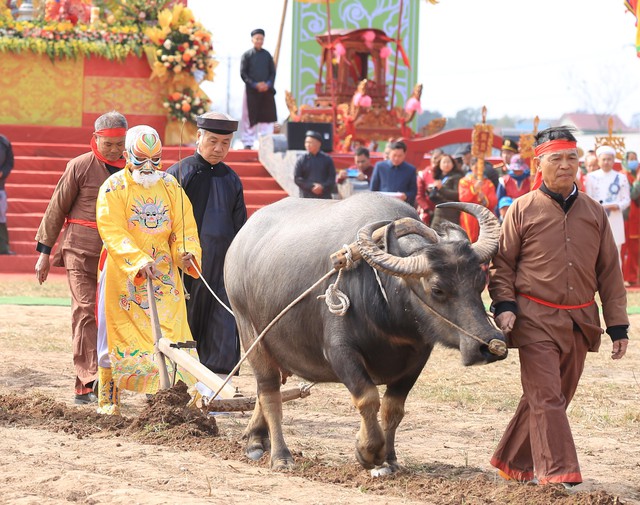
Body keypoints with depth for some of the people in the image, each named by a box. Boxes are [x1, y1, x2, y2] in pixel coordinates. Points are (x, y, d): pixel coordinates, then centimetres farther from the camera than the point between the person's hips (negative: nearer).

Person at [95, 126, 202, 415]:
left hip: (164, 272, 3)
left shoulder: (170, 185, 8)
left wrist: (186, 251, -18)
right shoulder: (114, 188, -5)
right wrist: (139, 261, -30)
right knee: (117, 336, 1)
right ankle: (109, 401, 10)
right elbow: (113, 233, -16)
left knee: (171, 332, -3)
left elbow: (183, 224, 4)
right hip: (123, 273, -3)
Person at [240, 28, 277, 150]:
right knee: (250, 117, -1)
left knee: (267, 117, 0)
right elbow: (243, 74, -3)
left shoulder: (267, 55, 10)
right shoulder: (247, 55, 2)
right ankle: (248, 143, 5)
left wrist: (268, 84, -9)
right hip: (251, 90, -3)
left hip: (266, 90, 3)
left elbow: (273, 72, 10)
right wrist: (255, 85, -13)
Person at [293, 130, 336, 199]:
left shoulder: (327, 159, 7)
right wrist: (312, 187, -11)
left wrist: (323, 187, -14)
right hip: (307, 197, -1)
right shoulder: (301, 160, 6)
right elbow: (297, 178, 1)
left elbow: (332, 178, 5)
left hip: (324, 197, 1)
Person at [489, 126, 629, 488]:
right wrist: (504, 304, -11)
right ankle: (558, 475, -11)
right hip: (536, 320, -4)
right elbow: (502, 263, 4)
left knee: (552, 397, 12)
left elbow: (610, 271, 12)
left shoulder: (594, 213, 9)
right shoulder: (523, 210, 0)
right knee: (546, 398, -11)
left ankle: (514, 462, 27)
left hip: (581, 322, 4)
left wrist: (617, 325, 9)